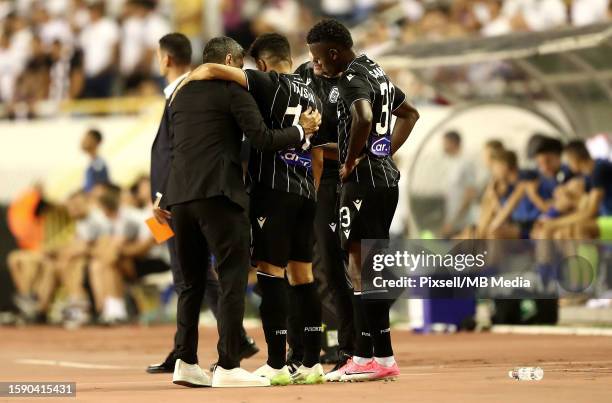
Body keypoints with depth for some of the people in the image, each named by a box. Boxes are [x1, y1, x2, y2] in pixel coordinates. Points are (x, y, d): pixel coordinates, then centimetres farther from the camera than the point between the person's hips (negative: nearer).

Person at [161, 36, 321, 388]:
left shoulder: (182, 93, 19)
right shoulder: (232, 89, -1)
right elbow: (262, 139, -8)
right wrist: (302, 131, 4)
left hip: (180, 195, 7)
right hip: (218, 193, -7)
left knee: (192, 282, 15)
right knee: (234, 279, -4)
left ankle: (186, 362, 10)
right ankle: (228, 367, -9)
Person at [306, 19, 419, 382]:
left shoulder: (353, 78, -13)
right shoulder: (376, 72, 17)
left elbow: (363, 117, -33)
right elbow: (410, 114, 30)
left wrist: (351, 161, -19)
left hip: (364, 180, -10)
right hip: (386, 176, 10)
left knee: (363, 268, -7)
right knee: (364, 268, 13)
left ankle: (382, 358, -9)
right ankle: (365, 356, 16)